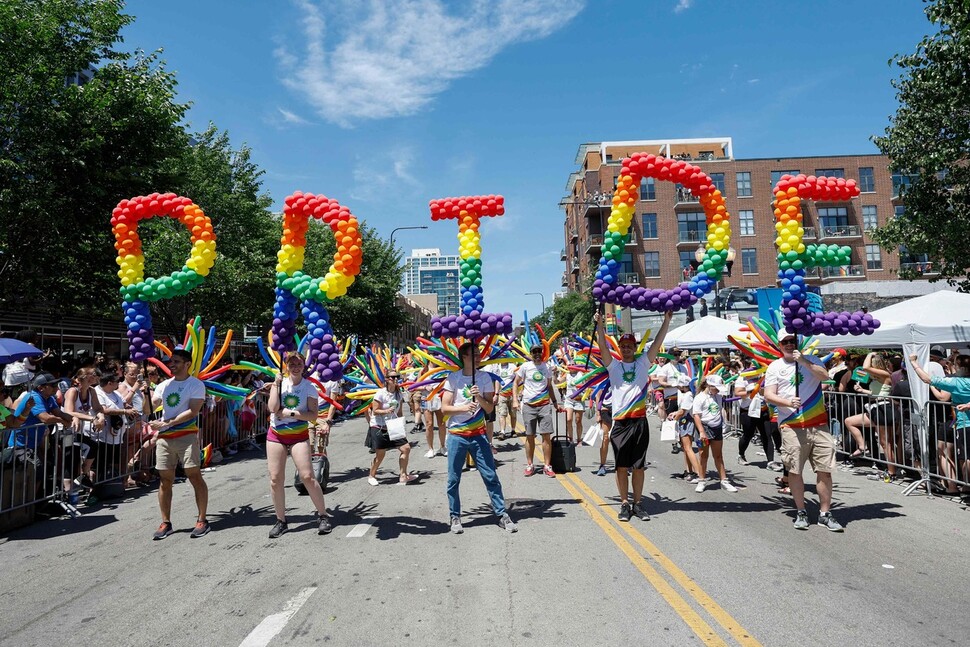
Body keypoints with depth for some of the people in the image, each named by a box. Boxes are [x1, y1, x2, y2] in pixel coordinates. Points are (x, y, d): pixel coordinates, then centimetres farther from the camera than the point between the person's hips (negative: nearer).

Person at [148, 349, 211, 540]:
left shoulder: (196, 385, -3)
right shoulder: (164, 385, 14)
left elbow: (193, 411, -12)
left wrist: (166, 423, -15)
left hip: (186, 436, -5)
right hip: (164, 438, 5)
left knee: (194, 476, -6)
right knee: (165, 480, 6)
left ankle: (202, 520, 1)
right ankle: (166, 523, 15)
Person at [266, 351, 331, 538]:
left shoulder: (309, 387, -3)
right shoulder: (280, 382, 3)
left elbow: (313, 416, -9)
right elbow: (273, 408, -11)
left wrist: (290, 413, -15)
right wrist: (276, 384, -12)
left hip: (299, 436, -3)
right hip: (276, 435, 3)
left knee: (307, 476, -10)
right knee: (275, 479, 2)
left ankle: (323, 516, 3)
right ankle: (281, 521, 16)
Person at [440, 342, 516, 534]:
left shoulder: (485, 377, 3)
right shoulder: (453, 378, -2)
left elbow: (489, 408, 2)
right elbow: (444, 408, -5)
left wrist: (479, 397, -17)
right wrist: (464, 407, -21)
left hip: (478, 435, 1)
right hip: (456, 435, -1)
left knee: (491, 476, 1)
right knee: (453, 479, 4)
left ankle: (502, 515, 11)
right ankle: (455, 517, 19)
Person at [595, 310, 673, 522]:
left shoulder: (642, 363, 9)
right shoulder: (613, 365, 7)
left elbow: (657, 343, 4)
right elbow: (602, 346, -6)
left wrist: (667, 320, 0)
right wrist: (599, 324, -15)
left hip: (640, 421, 1)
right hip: (620, 423, -1)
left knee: (639, 465, 8)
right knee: (622, 466, 5)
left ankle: (638, 503, 18)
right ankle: (624, 504, 15)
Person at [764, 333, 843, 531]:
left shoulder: (811, 360, 12)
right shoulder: (775, 367, 7)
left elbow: (824, 376, -7)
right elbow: (769, 396, 0)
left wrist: (803, 361, -16)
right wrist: (788, 402, -17)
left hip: (818, 425, 2)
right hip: (792, 427, -1)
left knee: (825, 470, 1)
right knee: (794, 470, 1)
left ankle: (825, 514, 12)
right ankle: (801, 512, 15)